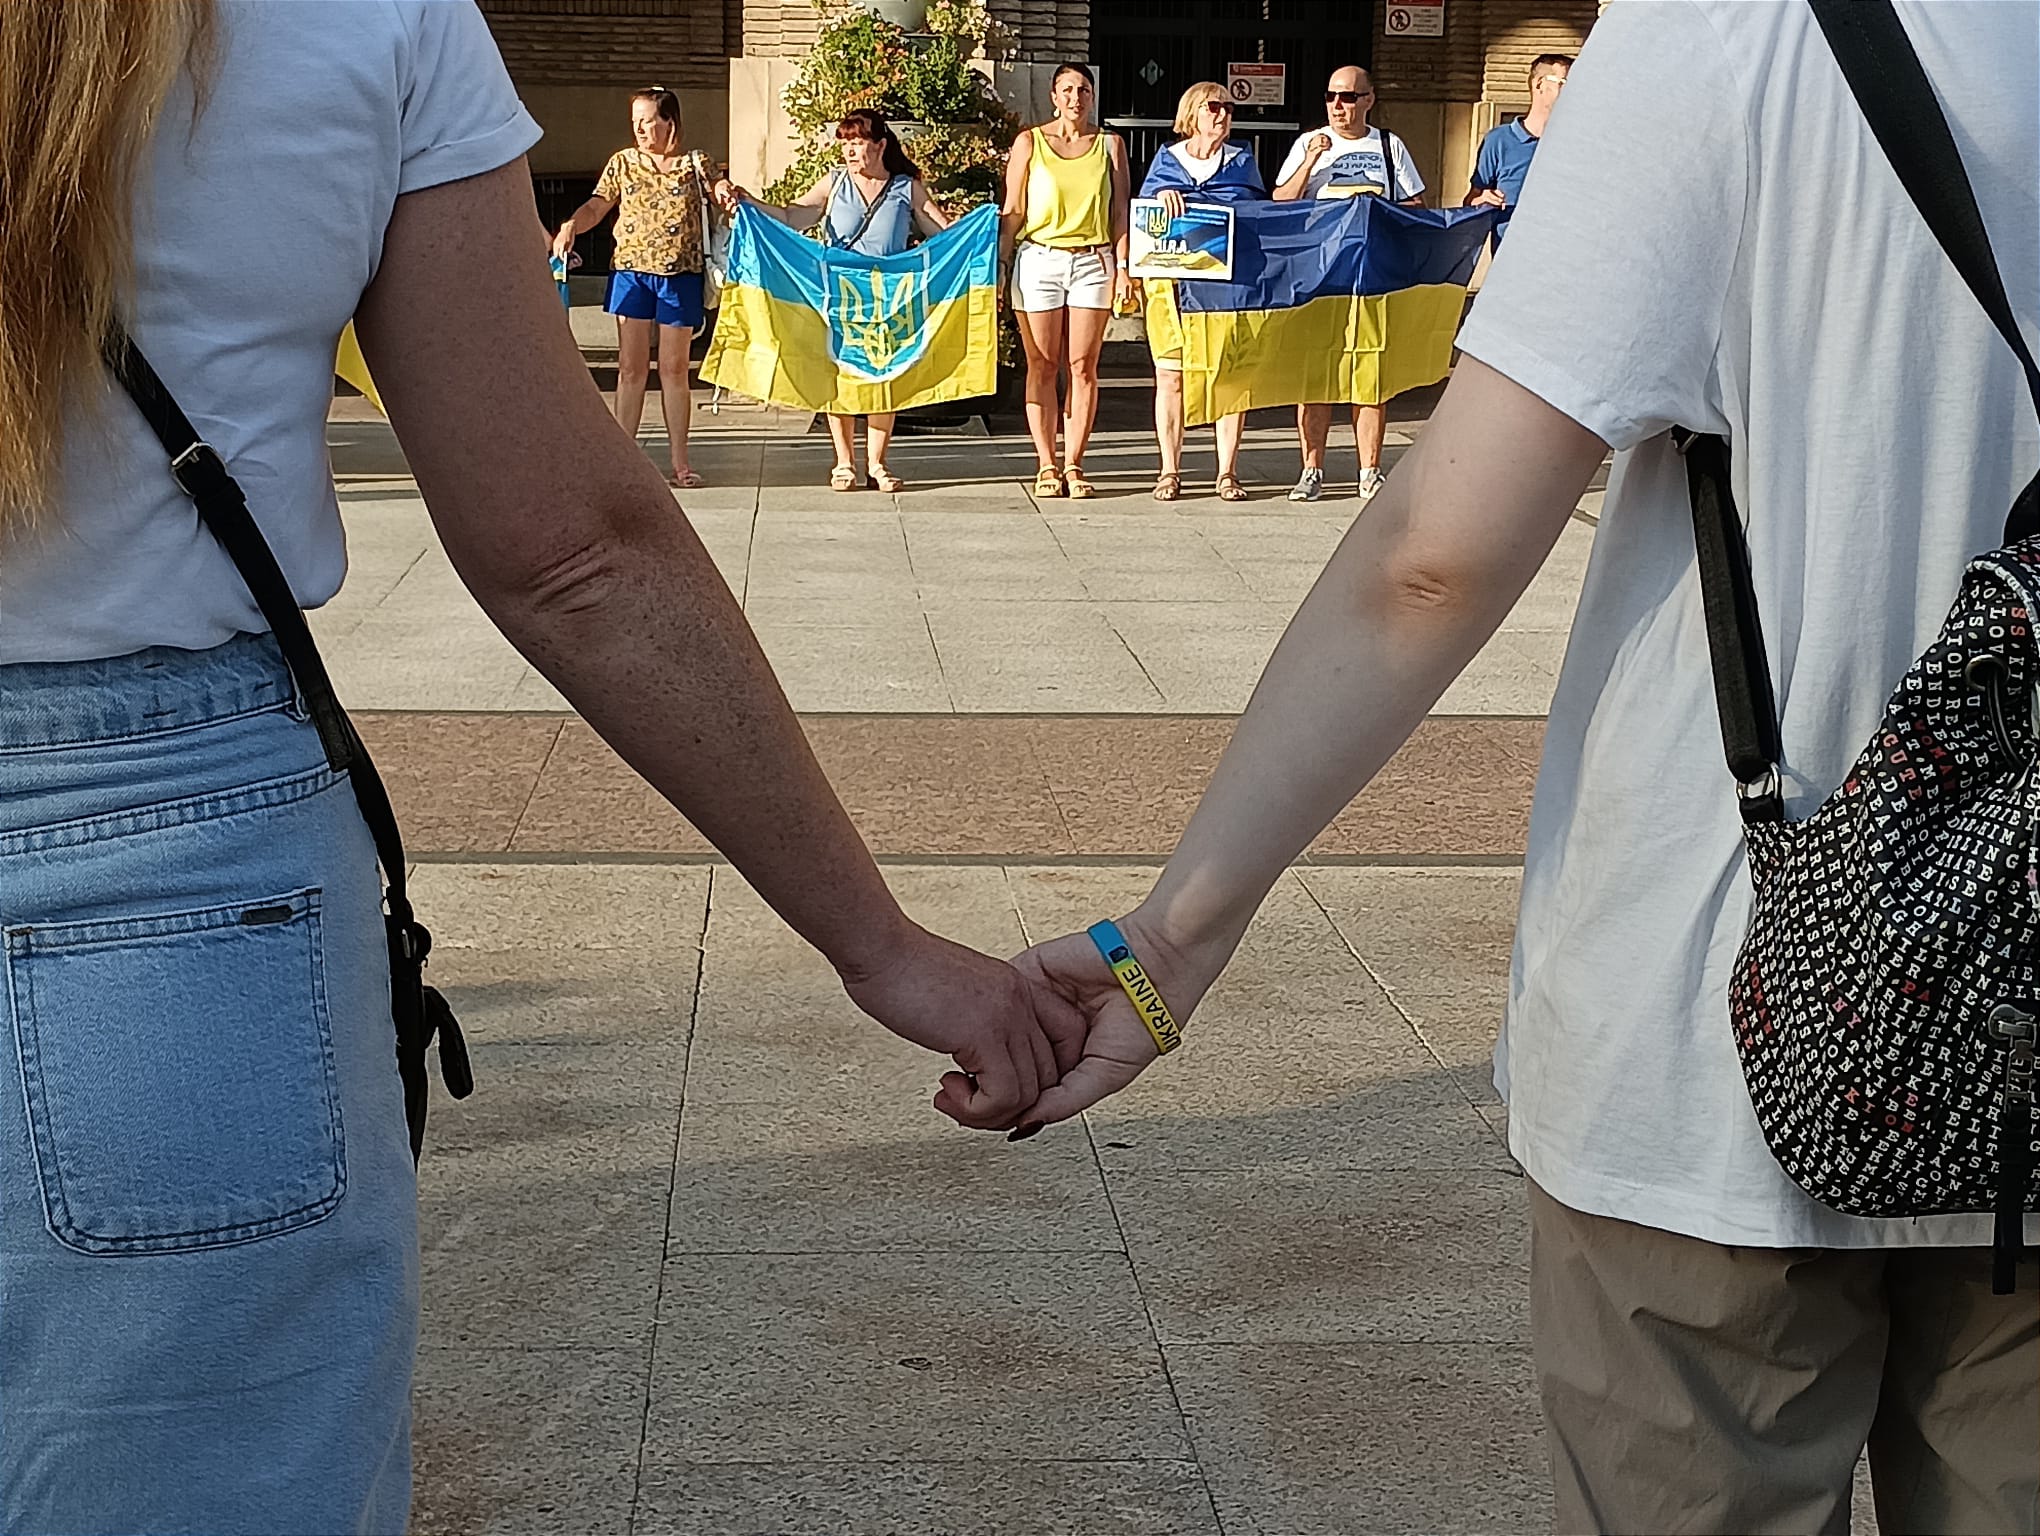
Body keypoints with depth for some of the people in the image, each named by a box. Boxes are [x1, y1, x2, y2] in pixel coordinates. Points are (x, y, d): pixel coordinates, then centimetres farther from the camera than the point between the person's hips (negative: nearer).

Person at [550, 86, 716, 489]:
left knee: (674, 368, 3)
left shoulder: (694, 166, 4)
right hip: (631, 271, 1)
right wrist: (571, 225, -15)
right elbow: (597, 207, 5)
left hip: (679, 275, -1)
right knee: (631, 367, 1)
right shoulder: (623, 163, 8)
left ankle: (679, 460, 8)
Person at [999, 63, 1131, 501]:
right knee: (1042, 366, -1)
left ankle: (1072, 465, 2)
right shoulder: (1030, 142, 7)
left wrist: (1122, 267, 1)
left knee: (1083, 366, -2)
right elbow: (1012, 211, 6)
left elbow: (1119, 212, 10)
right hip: (1038, 259, -1)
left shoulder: (1109, 144, 10)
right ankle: (1047, 466, 4)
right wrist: (1000, 263, -2)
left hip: (1093, 262, 1)